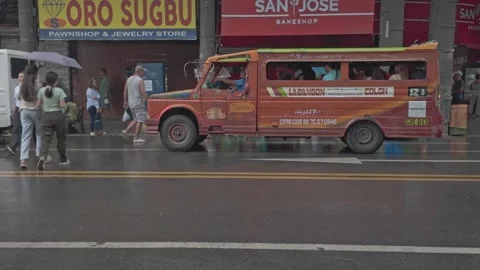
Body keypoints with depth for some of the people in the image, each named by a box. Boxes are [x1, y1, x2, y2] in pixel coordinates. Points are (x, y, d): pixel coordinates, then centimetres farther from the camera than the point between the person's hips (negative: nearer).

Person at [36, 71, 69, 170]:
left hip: (47, 116, 2)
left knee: (46, 138, -2)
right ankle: (63, 159, 21)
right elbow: (62, 105, -13)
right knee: (61, 138, 12)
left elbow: (38, 105, 3)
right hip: (58, 115, -2)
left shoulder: (41, 90, 1)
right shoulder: (59, 91, -8)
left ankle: (43, 157, -26)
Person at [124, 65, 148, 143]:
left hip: (131, 103, 8)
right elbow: (143, 93, -19)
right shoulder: (140, 80, -12)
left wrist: (125, 101, 18)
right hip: (139, 103, -8)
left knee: (136, 120, 19)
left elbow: (125, 91, 12)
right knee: (140, 121, -2)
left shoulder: (129, 79, 10)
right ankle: (136, 138, -4)